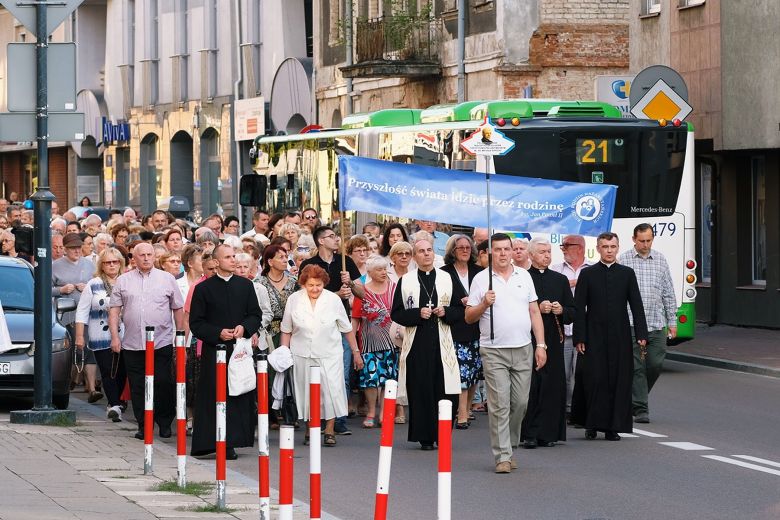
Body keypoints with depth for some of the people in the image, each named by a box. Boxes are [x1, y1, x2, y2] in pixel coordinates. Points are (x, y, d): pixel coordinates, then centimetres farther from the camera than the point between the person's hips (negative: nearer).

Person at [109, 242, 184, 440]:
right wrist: (115, 336, -2)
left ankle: (165, 423, 9)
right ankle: (143, 426, 11)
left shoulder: (167, 279, 7)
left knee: (163, 384, -6)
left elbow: (178, 310, 9)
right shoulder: (123, 281, 9)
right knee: (138, 388, 3)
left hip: (162, 342, -1)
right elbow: (114, 310, 7)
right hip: (132, 345, 2)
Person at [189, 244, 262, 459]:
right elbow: (196, 323, 0)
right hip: (213, 350, -3)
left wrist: (244, 327, -9)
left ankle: (231, 443, 4)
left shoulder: (245, 285, 10)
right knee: (214, 397, -6)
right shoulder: (203, 288, 2)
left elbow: (256, 315, 12)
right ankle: (210, 442, -5)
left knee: (239, 397, 0)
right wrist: (218, 333, -13)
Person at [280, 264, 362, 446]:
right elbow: (286, 330, 9)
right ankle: (310, 430, 17)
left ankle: (329, 430, -1)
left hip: (329, 354, -1)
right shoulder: (294, 300, 0)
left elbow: (347, 329, 6)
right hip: (303, 355, 1)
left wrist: (356, 352, 9)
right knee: (307, 392, 5)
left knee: (332, 390, -9)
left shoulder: (333, 300, -2)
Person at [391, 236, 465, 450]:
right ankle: (424, 437, 3)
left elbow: (461, 310, 11)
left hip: (442, 343, 1)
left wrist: (446, 312, -9)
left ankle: (442, 435, 7)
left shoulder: (448, 279, 10)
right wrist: (417, 314, -13)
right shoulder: (405, 281, 7)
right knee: (420, 391, -3)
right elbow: (396, 313, 2)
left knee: (446, 391, -5)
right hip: (417, 343, -1)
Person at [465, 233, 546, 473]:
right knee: (499, 405, -7)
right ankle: (502, 456, -5)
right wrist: (484, 304, -17)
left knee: (520, 403, 5)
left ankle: (508, 446, 22)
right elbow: (469, 317, 3)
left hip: (523, 349, 3)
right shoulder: (481, 279, 1)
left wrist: (541, 345, 6)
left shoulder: (524, 276, 10)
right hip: (494, 351, -3)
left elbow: (534, 312, 13)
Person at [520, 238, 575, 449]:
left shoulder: (560, 280, 15)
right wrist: (538, 308, -15)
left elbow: (573, 312, 15)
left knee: (552, 387, 1)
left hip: (553, 341, 4)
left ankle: (548, 433, 6)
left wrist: (561, 310, -5)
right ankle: (529, 435, -2)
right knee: (530, 388, -5)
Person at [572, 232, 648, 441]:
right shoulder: (587, 274, 4)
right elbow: (579, 308, 2)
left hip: (620, 337, 1)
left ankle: (613, 426, 5)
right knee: (594, 379, -5)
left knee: (619, 381, 0)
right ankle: (592, 424, 7)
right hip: (594, 336, -1)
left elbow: (636, 305, 6)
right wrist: (579, 338, -6)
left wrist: (641, 334, -3)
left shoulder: (627, 273, 8)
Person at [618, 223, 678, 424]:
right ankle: (640, 409, 0)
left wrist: (672, 321, 11)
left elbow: (668, 292, 15)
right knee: (637, 367, -4)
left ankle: (635, 398, 23)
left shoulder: (660, 259, 11)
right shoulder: (624, 260, -1)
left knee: (655, 364, 1)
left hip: (657, 324, 3)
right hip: (632, 324, -3)